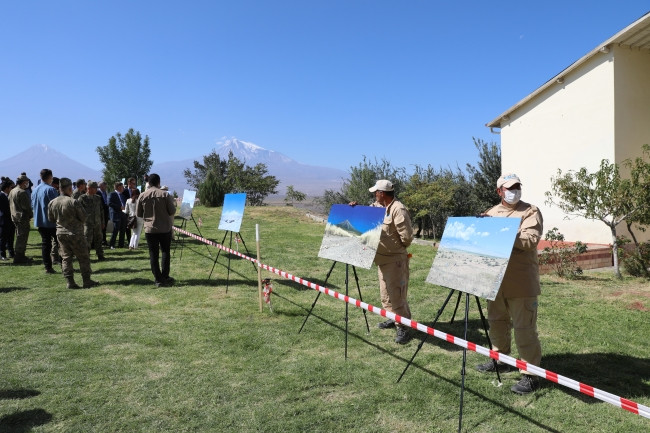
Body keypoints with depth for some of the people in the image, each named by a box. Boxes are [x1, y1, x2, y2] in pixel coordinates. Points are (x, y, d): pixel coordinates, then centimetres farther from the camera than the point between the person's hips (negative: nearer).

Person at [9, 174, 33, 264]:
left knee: (19, 237, 17)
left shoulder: (12, 191, 13)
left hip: (15, 217, 10)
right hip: (23, 218, -10)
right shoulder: (22, 192, -17)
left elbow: (10, 205, 18)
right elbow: (26, 206, -19)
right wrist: (31, 214, -6)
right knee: (22, 238, -5)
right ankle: (19, 258, -2)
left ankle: (20, 256, 25)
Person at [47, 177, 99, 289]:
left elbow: (51, 218, 11)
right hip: (75, 233, -5)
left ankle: (70, 282, 8)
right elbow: (83, 217, -11)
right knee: (83, 258, 4)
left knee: (66, 258, 11)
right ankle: (87, 281, 7)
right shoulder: (74, 202, -17)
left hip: (60, 233, 5)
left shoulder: (52, 203, 1)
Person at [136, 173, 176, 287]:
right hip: (165, 229, 0)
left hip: (150, 229, 1)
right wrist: (173, 203, 13)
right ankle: (165, 277, 12)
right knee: (165, 252, 13)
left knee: (153, 254, 5)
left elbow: (138, 214, 4)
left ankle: (158, 279, 5)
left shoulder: (142, 196, -3)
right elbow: (172, 211, -7)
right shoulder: (165, 194, -8)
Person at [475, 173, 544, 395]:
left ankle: (531, 374, 5)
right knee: (496, 322, 18)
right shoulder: (491, 213, 14)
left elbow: (531, 239, -18)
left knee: (524, 328, -4)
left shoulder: (530, 212, -5)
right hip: (496, 279, 7)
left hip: (521, 282, -6)